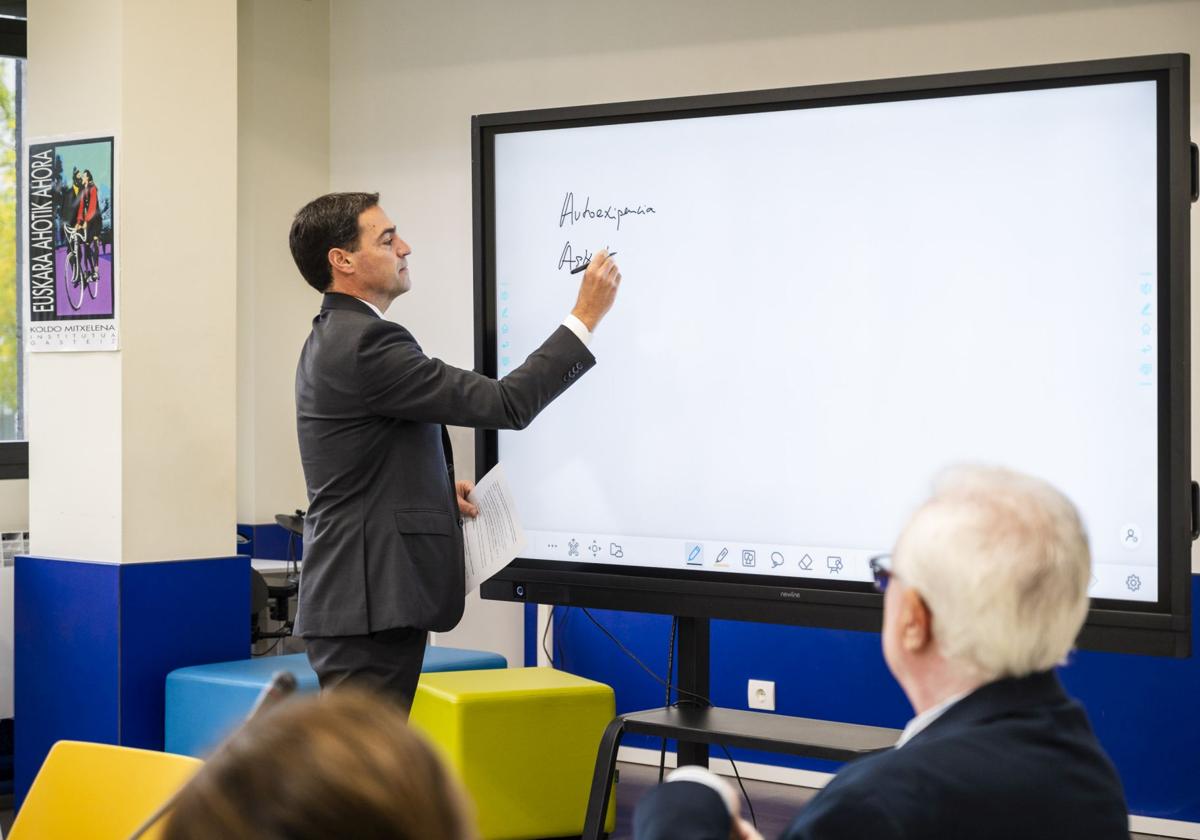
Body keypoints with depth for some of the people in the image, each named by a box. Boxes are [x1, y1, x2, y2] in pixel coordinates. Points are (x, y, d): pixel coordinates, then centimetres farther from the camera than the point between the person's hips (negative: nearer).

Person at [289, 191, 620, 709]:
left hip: (353, 599, 11)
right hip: (369, 605, -11)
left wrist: (438, 490, 13)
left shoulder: (333, 340, 16)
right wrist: (586, 316, -12)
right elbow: (506, 405, -18)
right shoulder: (365, 342, -18)